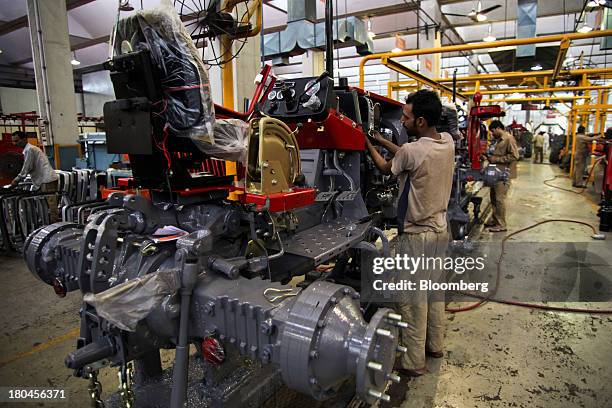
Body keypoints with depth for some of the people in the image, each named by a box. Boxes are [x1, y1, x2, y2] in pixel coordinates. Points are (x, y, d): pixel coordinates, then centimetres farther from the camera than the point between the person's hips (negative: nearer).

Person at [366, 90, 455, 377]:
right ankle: (435, 345, 38)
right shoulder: (447, 142, -1)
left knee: (412, 299, 3)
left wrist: (369, 144, 12)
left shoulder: (412, 151, -24)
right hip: (440, 230, 8)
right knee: (434, 290, 21)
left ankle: (413, 362, 16)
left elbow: (385, 168, -3)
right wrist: (380, 139, 15)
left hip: (416, 236, -8)